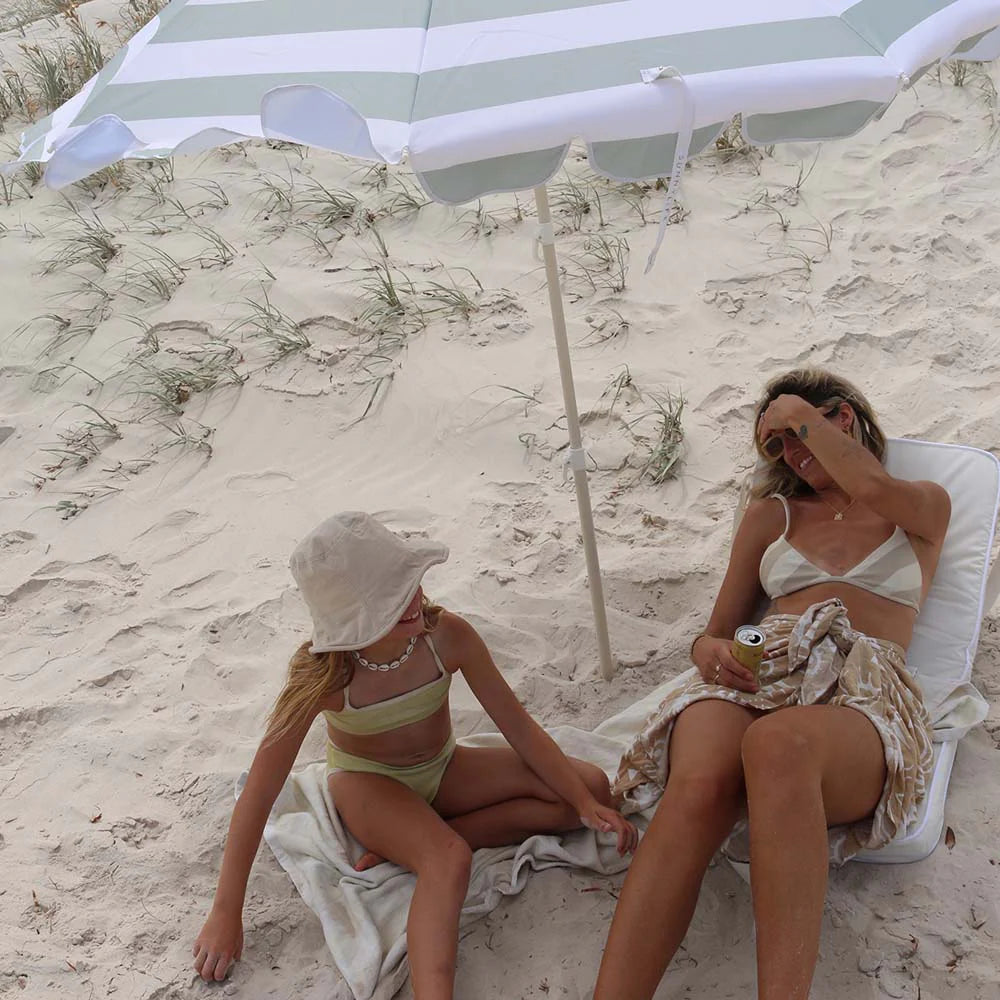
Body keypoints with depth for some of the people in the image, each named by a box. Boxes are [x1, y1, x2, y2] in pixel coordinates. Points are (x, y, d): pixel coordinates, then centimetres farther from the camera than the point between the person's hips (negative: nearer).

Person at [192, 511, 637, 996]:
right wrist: (225, 916, -21)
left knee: (592, 785, -12)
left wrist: (586, 802, -16)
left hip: (442, 770, 5)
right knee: (448, 860, -36)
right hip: (367, 783, -4)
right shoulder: (320, 678, -30)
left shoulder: (447, 635, -25)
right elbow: (257, 796, -24)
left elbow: (517, 724, -13)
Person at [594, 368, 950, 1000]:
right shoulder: (771, 515, 30)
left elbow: (872, 486, -3)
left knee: (777, 744, -42)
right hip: (759, 674, 2)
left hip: (866, 691, -2)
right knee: (698, 787, -37)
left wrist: (800, 415, 13)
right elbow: (717, 630, 25)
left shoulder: (924, 508, 23)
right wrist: (710, 650, 0)